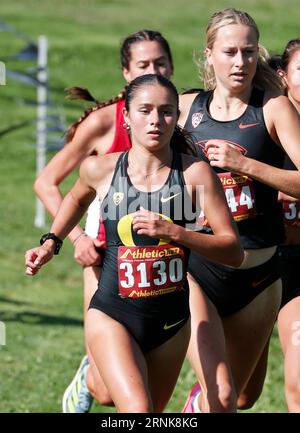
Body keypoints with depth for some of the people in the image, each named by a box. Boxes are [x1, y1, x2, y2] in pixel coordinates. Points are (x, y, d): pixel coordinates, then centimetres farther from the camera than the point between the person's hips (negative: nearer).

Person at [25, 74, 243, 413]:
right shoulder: (101, 169, -5)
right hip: (112, 315, -2)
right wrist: (51, 243, 12)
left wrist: (174, 232, -24)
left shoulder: (194, 173, -10)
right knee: (138, 410, -23)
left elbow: (234, 251, -13)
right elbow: (77, 198, 22)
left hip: (171, 319, 2)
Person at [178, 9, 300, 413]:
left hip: (257, 273, 1)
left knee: (231, 396, 12)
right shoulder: (186, 107, 4)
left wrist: (245, 165, -21)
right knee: (220, 397, -18)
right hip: (197, 270, -1)